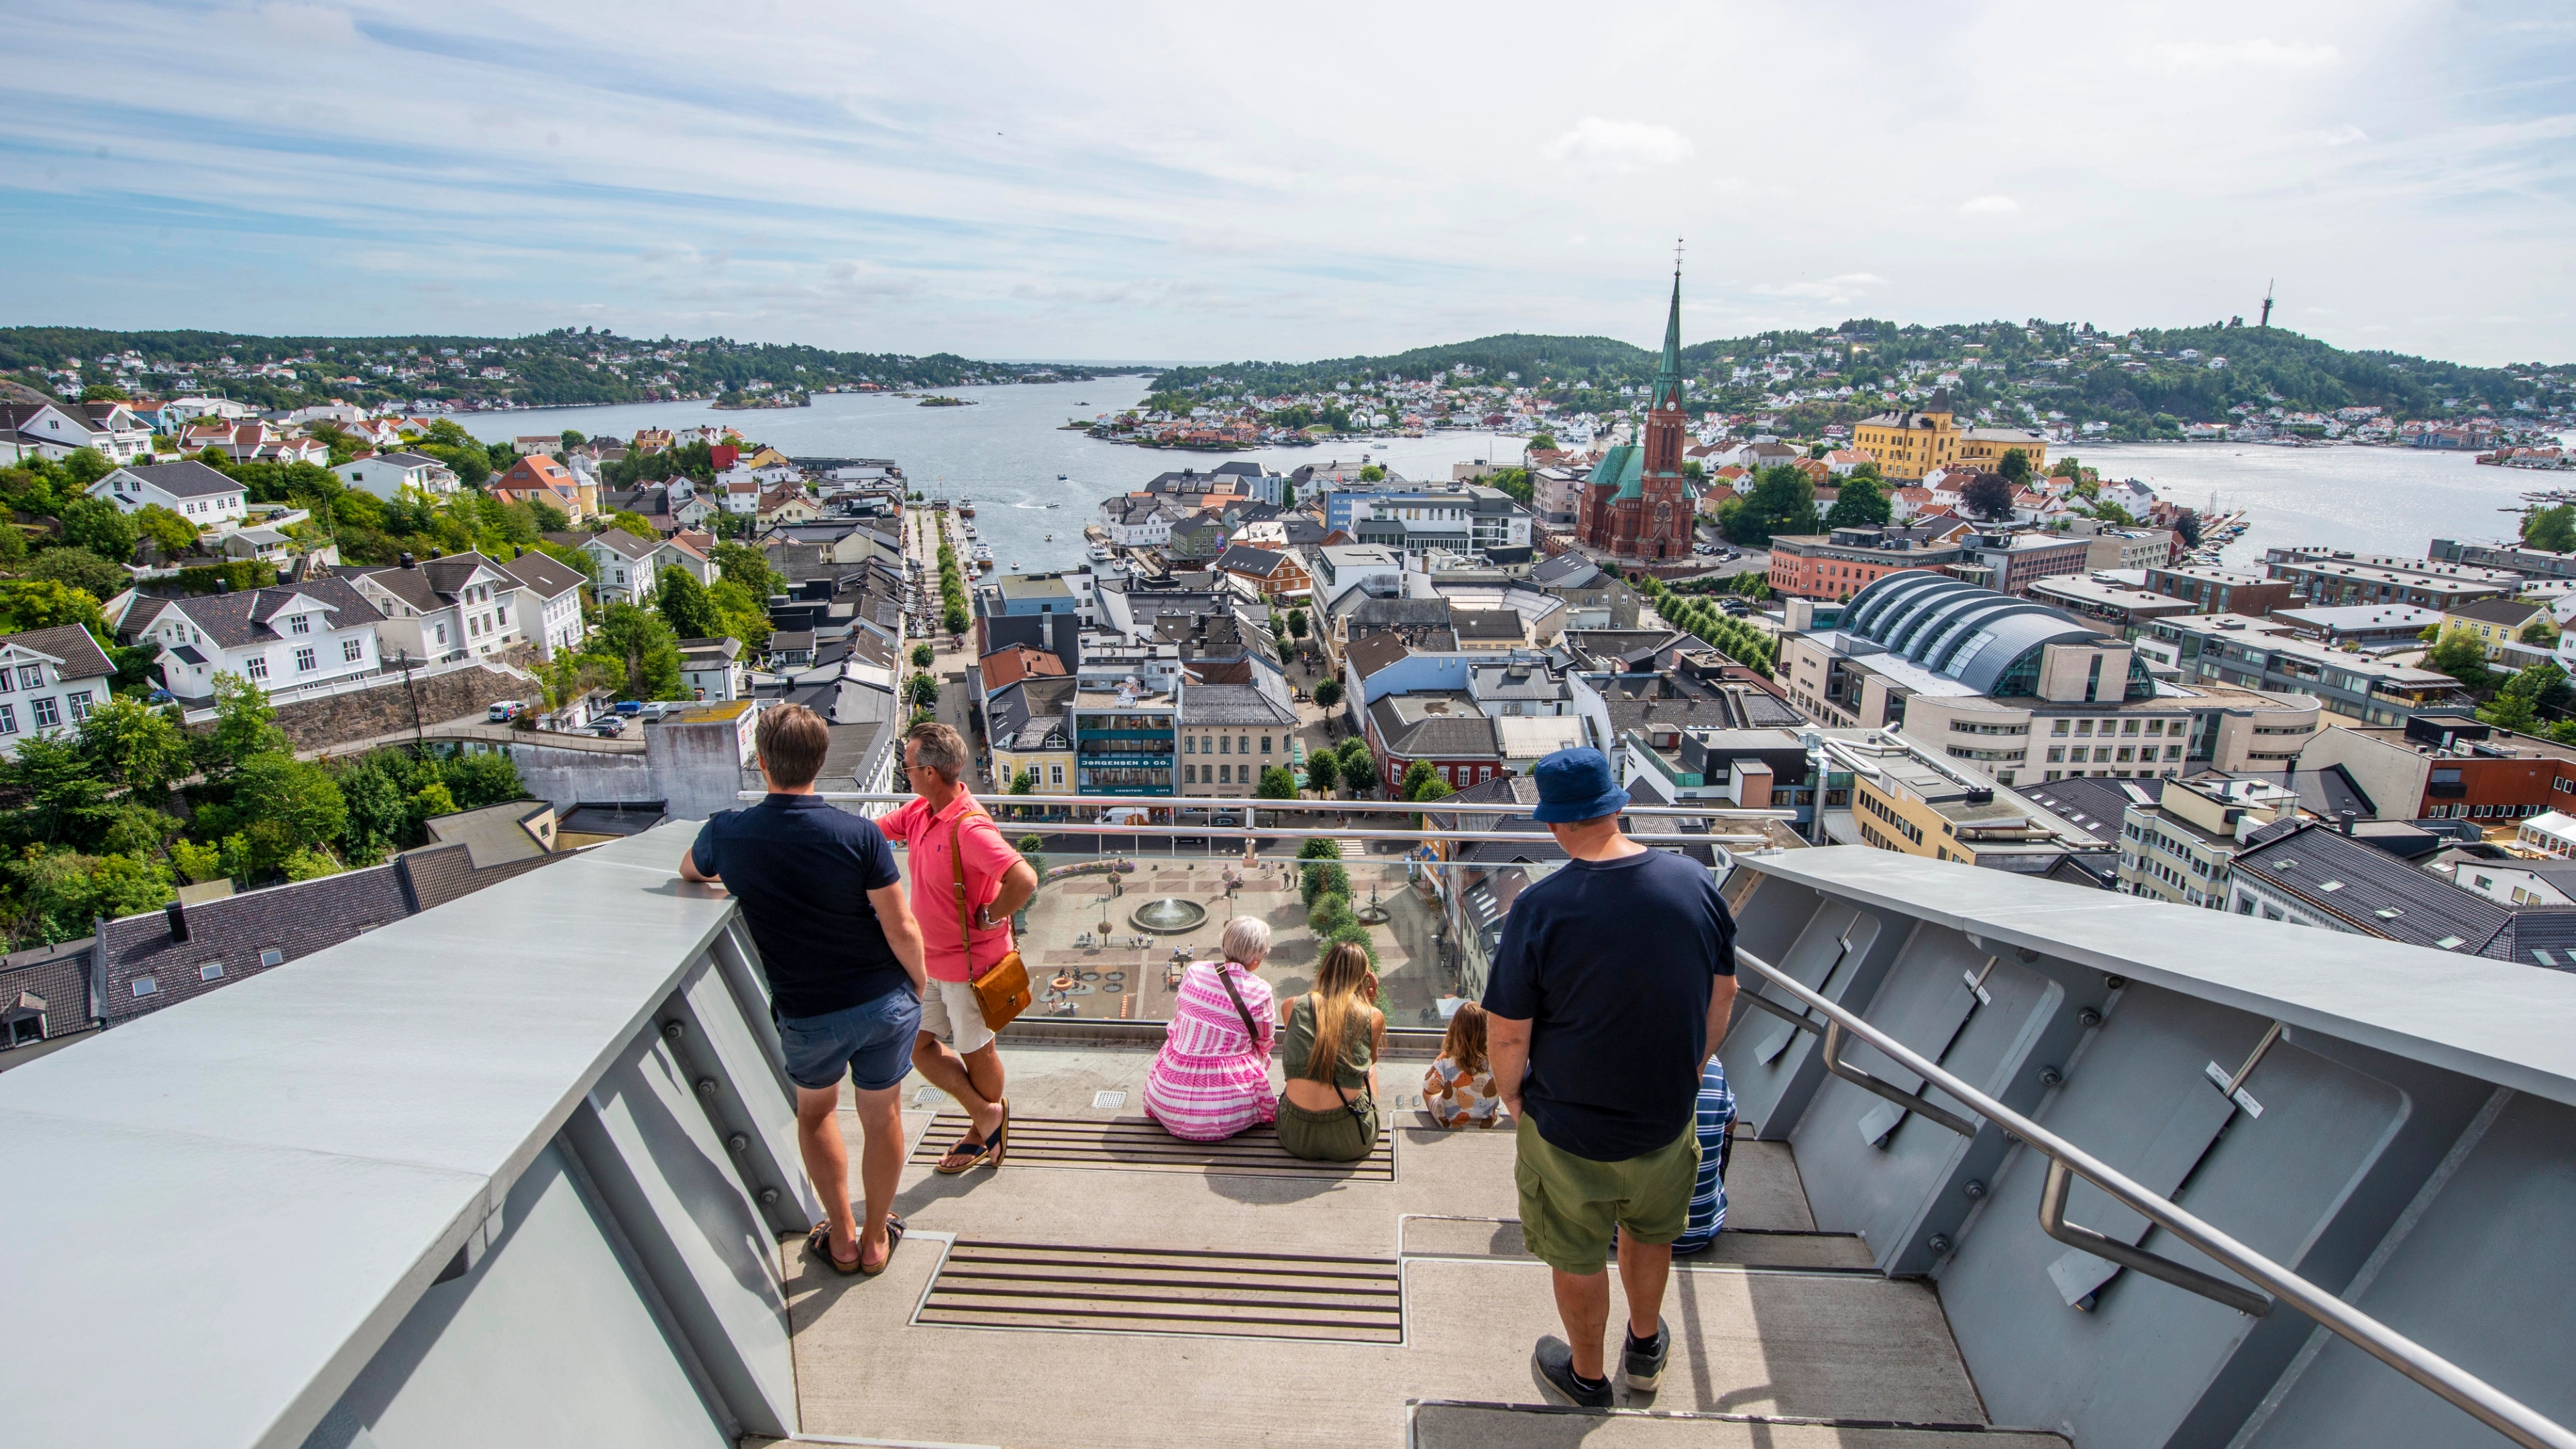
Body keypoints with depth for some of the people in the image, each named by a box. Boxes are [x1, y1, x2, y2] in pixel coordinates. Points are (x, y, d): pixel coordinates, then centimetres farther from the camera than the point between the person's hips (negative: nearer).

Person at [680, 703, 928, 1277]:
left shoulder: (727, 833, -11)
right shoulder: (859, 834, -19)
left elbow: (688, 871, 15)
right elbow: (902, 930, -15)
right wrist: (917, 985, 3)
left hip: (807, 1015, 1)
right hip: (885, 1000, -1)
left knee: (815, 1111, 27)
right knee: (882, 1117, 18)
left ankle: (843, 1237, 33)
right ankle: (876, 1239, 35)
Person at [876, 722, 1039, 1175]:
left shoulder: (969, 828, -29)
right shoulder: (919, 812, -2)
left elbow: (1024, 881, -38)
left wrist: (989, 917, -24)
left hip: (969, 962, -8)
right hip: (930, 959, 8)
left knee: (977, 1051, 13)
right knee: (917, 1044, 14)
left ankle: (981, 1134, 36)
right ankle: (986, 1112, 29)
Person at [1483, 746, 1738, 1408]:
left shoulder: (1540, 907, -28)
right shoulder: (1694, 881, -14)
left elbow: (1506, 1034, -21)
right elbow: (1723, 991, 0)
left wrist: (1511, 1095, 0)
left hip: (1570, 1130, -4)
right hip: (1669, 1118, 4)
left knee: (1578, 1259, 22)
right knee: (1650, 1235, 30)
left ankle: (1587, 1375, 46)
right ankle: (1645, 1350, 55)